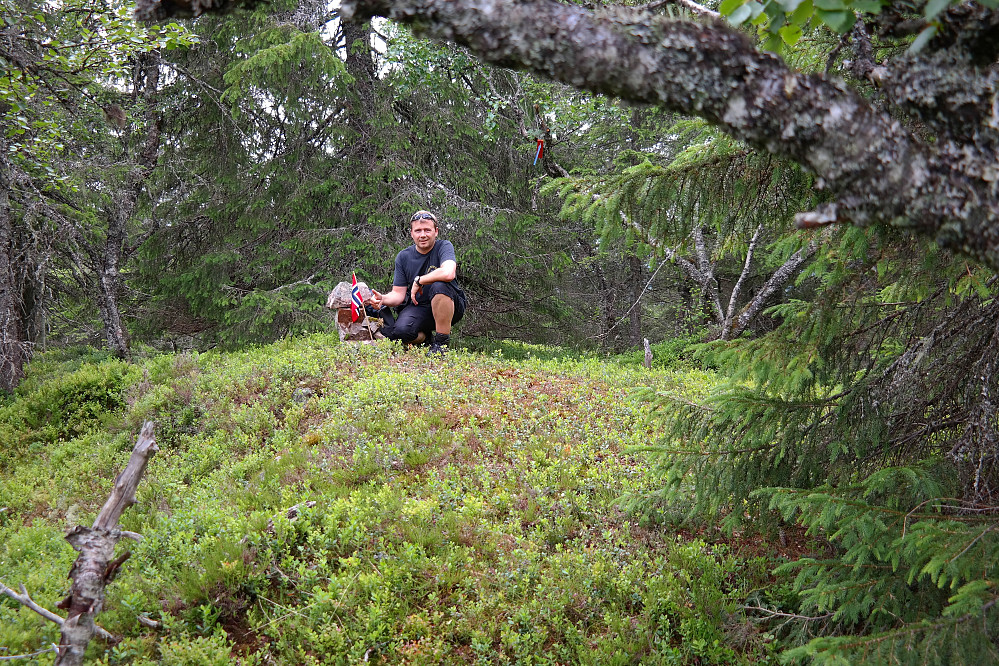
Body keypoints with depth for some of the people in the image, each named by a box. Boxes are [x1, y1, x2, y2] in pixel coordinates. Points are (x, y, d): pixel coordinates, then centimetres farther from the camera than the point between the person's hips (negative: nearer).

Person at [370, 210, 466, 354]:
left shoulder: (444, 246, -10)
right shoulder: (403, 257, 2)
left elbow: (448, 273, -32)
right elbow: (398, 294, 2)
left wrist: (418, 281, -21)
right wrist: (383, 299, -21)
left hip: (451, 307, -3)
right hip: (418, 307, 3)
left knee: (439, 285, -36)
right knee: (399, 331, -28)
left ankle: (442, 342, -22)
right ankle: (424, 337, 10)